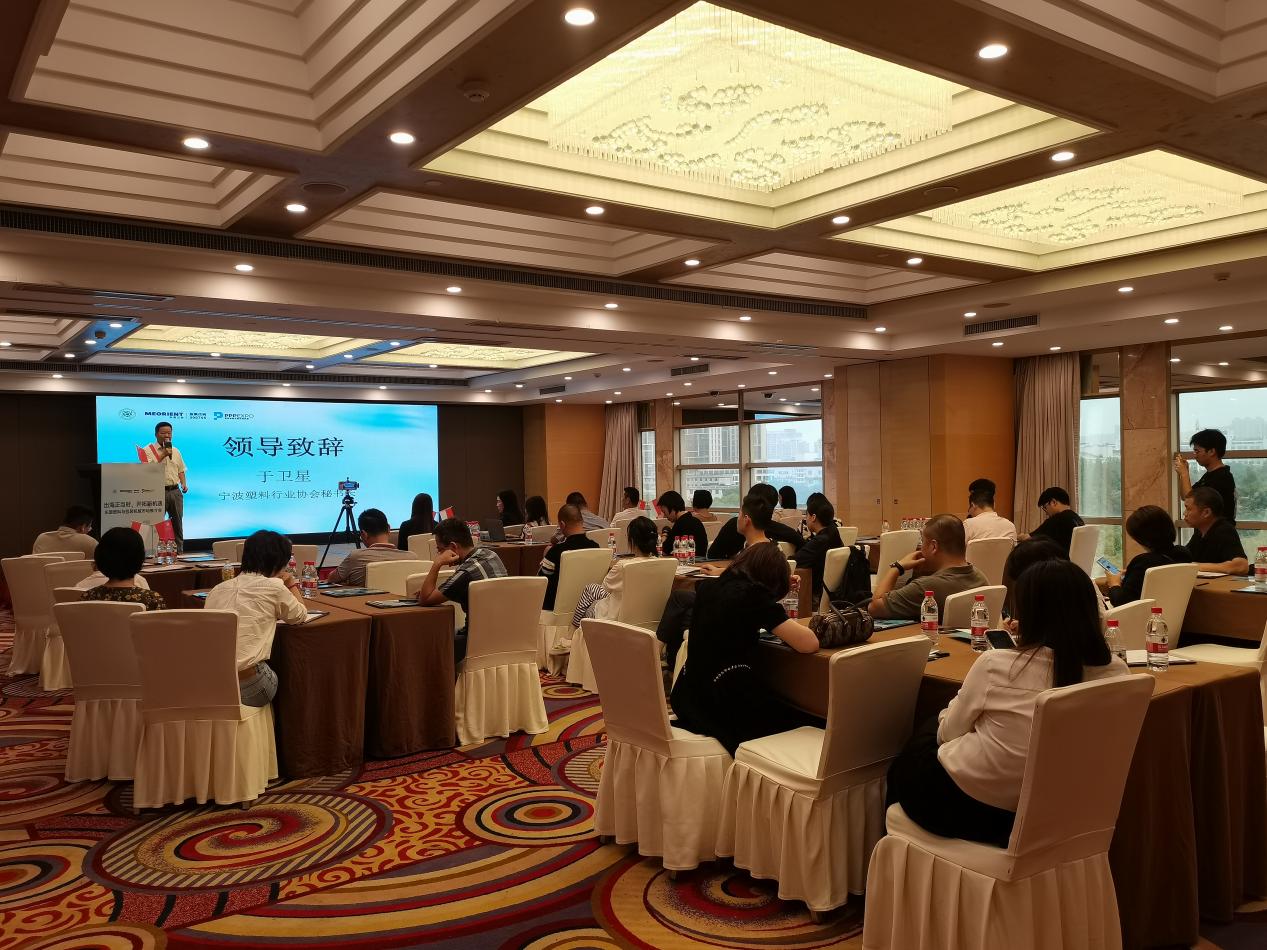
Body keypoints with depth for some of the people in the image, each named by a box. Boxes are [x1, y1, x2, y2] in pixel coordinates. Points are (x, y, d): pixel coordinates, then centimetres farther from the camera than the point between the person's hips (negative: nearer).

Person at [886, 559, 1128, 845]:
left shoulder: (996, 665, -24)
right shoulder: (1116, 673, -14)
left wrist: (945, 715, 14)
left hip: (969, 808, -5)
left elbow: (950, 732, -8)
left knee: (904, 764, 29)